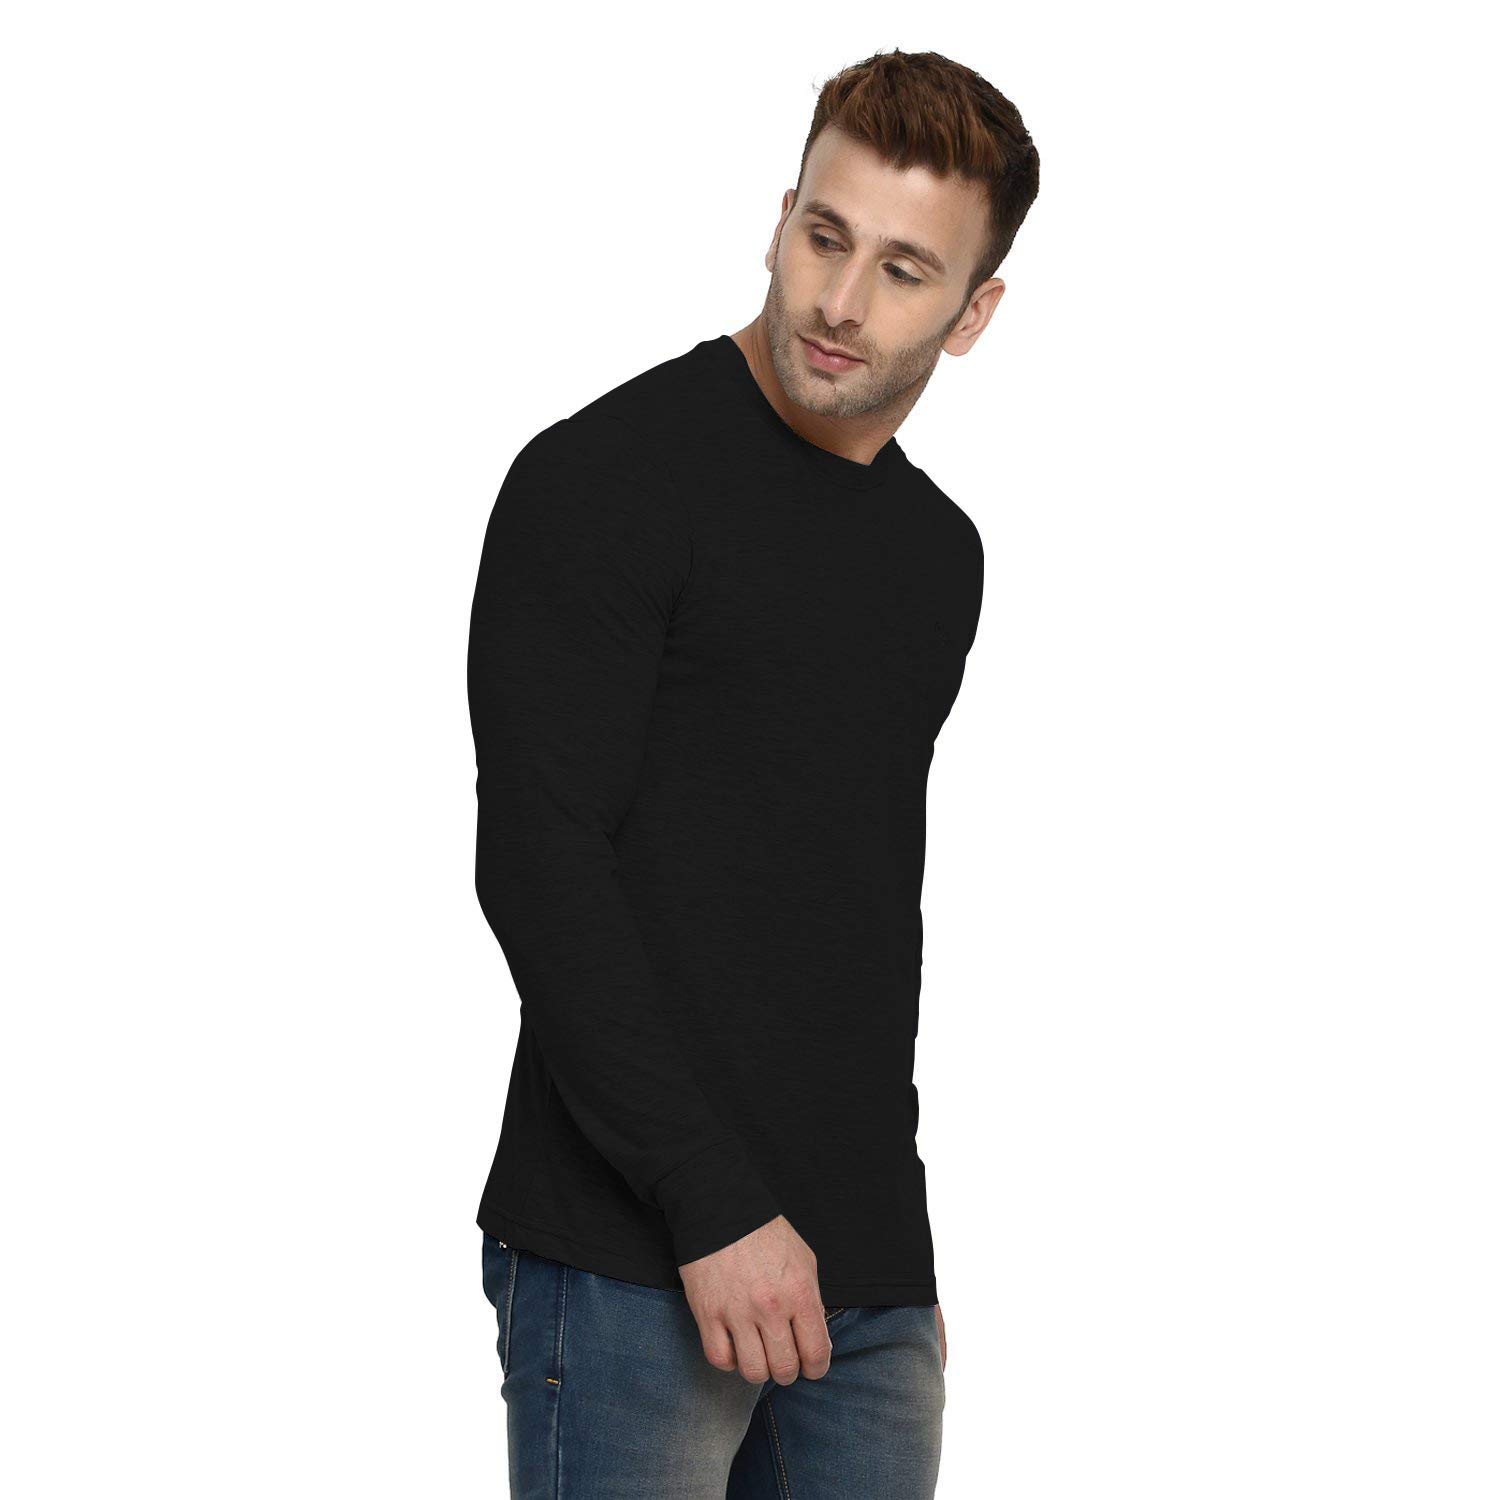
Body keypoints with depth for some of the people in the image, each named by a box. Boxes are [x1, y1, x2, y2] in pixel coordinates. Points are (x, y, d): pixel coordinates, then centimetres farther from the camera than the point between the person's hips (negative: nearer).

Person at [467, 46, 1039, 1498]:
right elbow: (540, 863, -15)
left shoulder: (942, 555, 15)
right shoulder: (606, 479, -8)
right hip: (630, 1264, -7)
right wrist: (712, 1210, -18)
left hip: (870, 1284, 7)